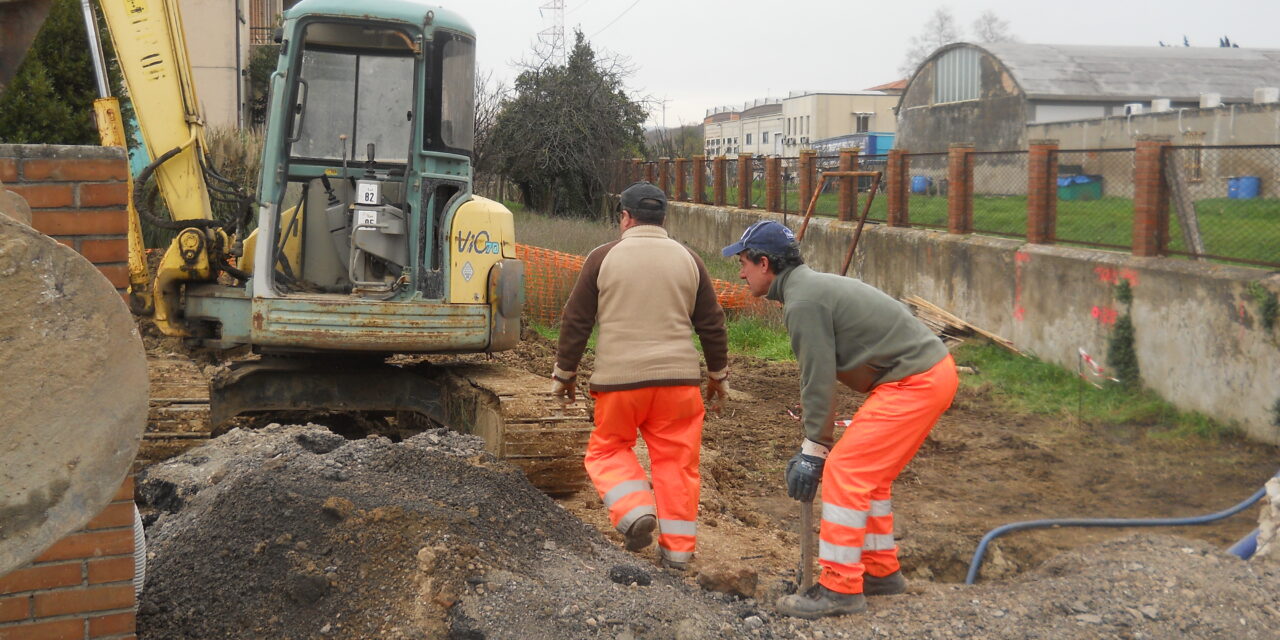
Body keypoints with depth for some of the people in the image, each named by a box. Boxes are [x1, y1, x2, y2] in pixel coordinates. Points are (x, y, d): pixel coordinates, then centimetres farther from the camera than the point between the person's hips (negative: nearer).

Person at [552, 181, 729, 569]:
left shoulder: (604, 257, 1)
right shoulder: (688, 259, 9)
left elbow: (576, 321, 3)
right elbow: (712, 324, 12)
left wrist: (564, 373, 13)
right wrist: (718, 375, 23)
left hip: (619, 377, -2)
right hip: (678, 377, 2)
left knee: (608, 450, 16)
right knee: (676, 460, 9)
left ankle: (635, 510, -6)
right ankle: (678, 549, 11)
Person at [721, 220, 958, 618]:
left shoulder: (803, 302, -16)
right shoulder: (811, 286, 16)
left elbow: (818, 381, -15)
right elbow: (820, 375, 19)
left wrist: (814, 450, -8)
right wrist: (817, 443, 20)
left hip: (915, 383, -10)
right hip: (931, 370, 10)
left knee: (844, 472, -10)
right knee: (868, 473, 18)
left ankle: (841, 588, -5)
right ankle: (881, 571, 28)